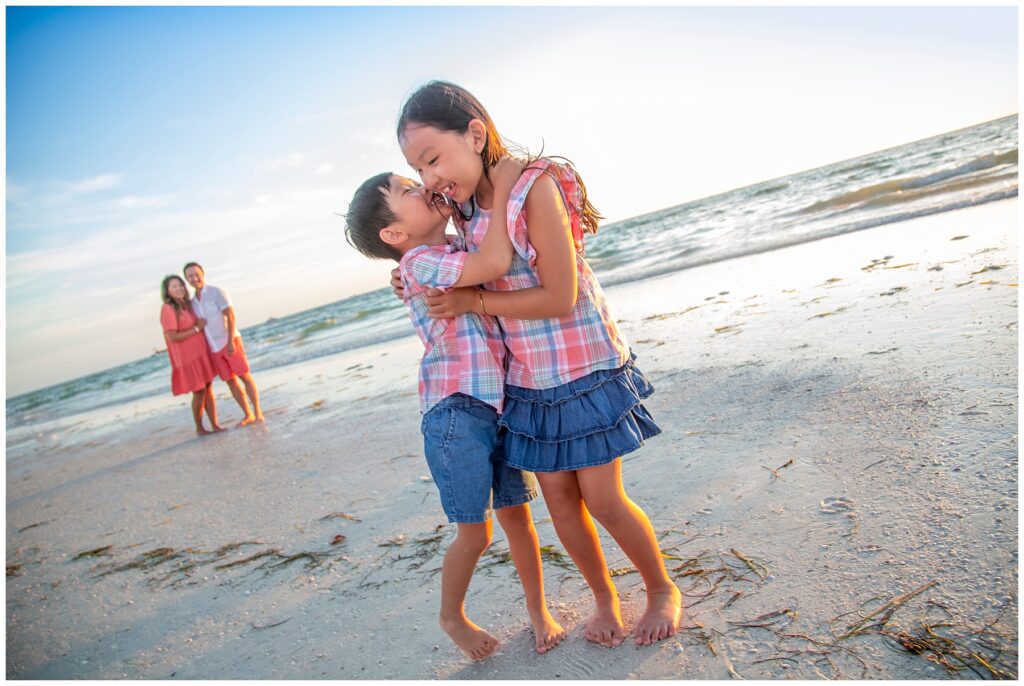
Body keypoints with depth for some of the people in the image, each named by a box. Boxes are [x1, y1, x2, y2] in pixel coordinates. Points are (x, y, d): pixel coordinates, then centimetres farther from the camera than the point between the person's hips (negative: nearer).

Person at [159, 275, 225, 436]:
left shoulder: (186, 305, 6)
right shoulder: (168, 309, -17)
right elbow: (172, 337, -22)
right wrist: (197, 328, -17)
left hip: (201, 353, 7)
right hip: (187, 357, -7)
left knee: (209, 389, 8)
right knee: (199, 393, 1)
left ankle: (215, 425, 15)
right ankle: (199, 428, 19)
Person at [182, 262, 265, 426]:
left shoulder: (216, 292, -7)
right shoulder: (193, 302, 11)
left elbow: (230, 316, -13)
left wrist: (230, 341, -20)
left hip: (229, 342, -6)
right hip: (214, 348, 6)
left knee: (244, 376, -3)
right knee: (231, 381, 6)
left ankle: (257, 412, 1)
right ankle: (248, 415, 13)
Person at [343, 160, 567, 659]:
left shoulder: (463, 252, 12)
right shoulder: (419, 263, -12)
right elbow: (496, 263, -26)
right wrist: (503, 186, -16)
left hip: (500, 406, 7)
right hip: (455, 412, -7)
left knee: (517, 516, 15)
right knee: (474, 534, 5)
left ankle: (539, 610, 34)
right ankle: (452, 617, 32)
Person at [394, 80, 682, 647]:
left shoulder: (537, 186, -21)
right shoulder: (464, 208, 2)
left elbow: (559, 297, -22)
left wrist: (471, 302, -16)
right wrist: (430, 288, 0)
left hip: (584, 365, -6)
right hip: (527, 379, 7)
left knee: (603, 500, 3)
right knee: (559, 499, 11)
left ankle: (662, 589, 30)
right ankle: (604, 598, 34)